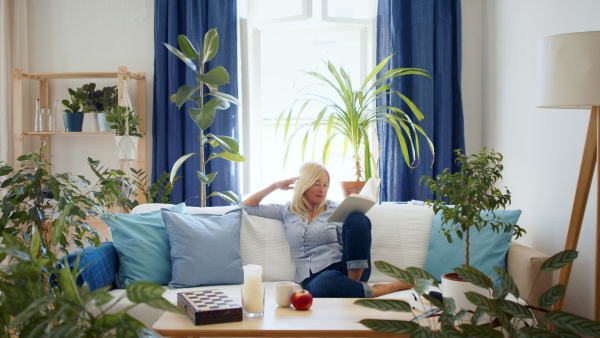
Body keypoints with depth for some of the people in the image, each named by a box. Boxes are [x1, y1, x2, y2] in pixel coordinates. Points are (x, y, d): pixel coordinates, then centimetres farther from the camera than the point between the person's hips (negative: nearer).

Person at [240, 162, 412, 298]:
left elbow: (347, 243, 12)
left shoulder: (335, 209, 19)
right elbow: (246, 206, 22)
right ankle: (385, 289, -24)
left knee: (357, 218, -25)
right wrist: (275, 186, 18)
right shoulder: (287, 212, 20)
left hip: (347, 269, 1)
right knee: (326, 282, -43)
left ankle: (353, 284, -26)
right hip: (313, 277, -1)